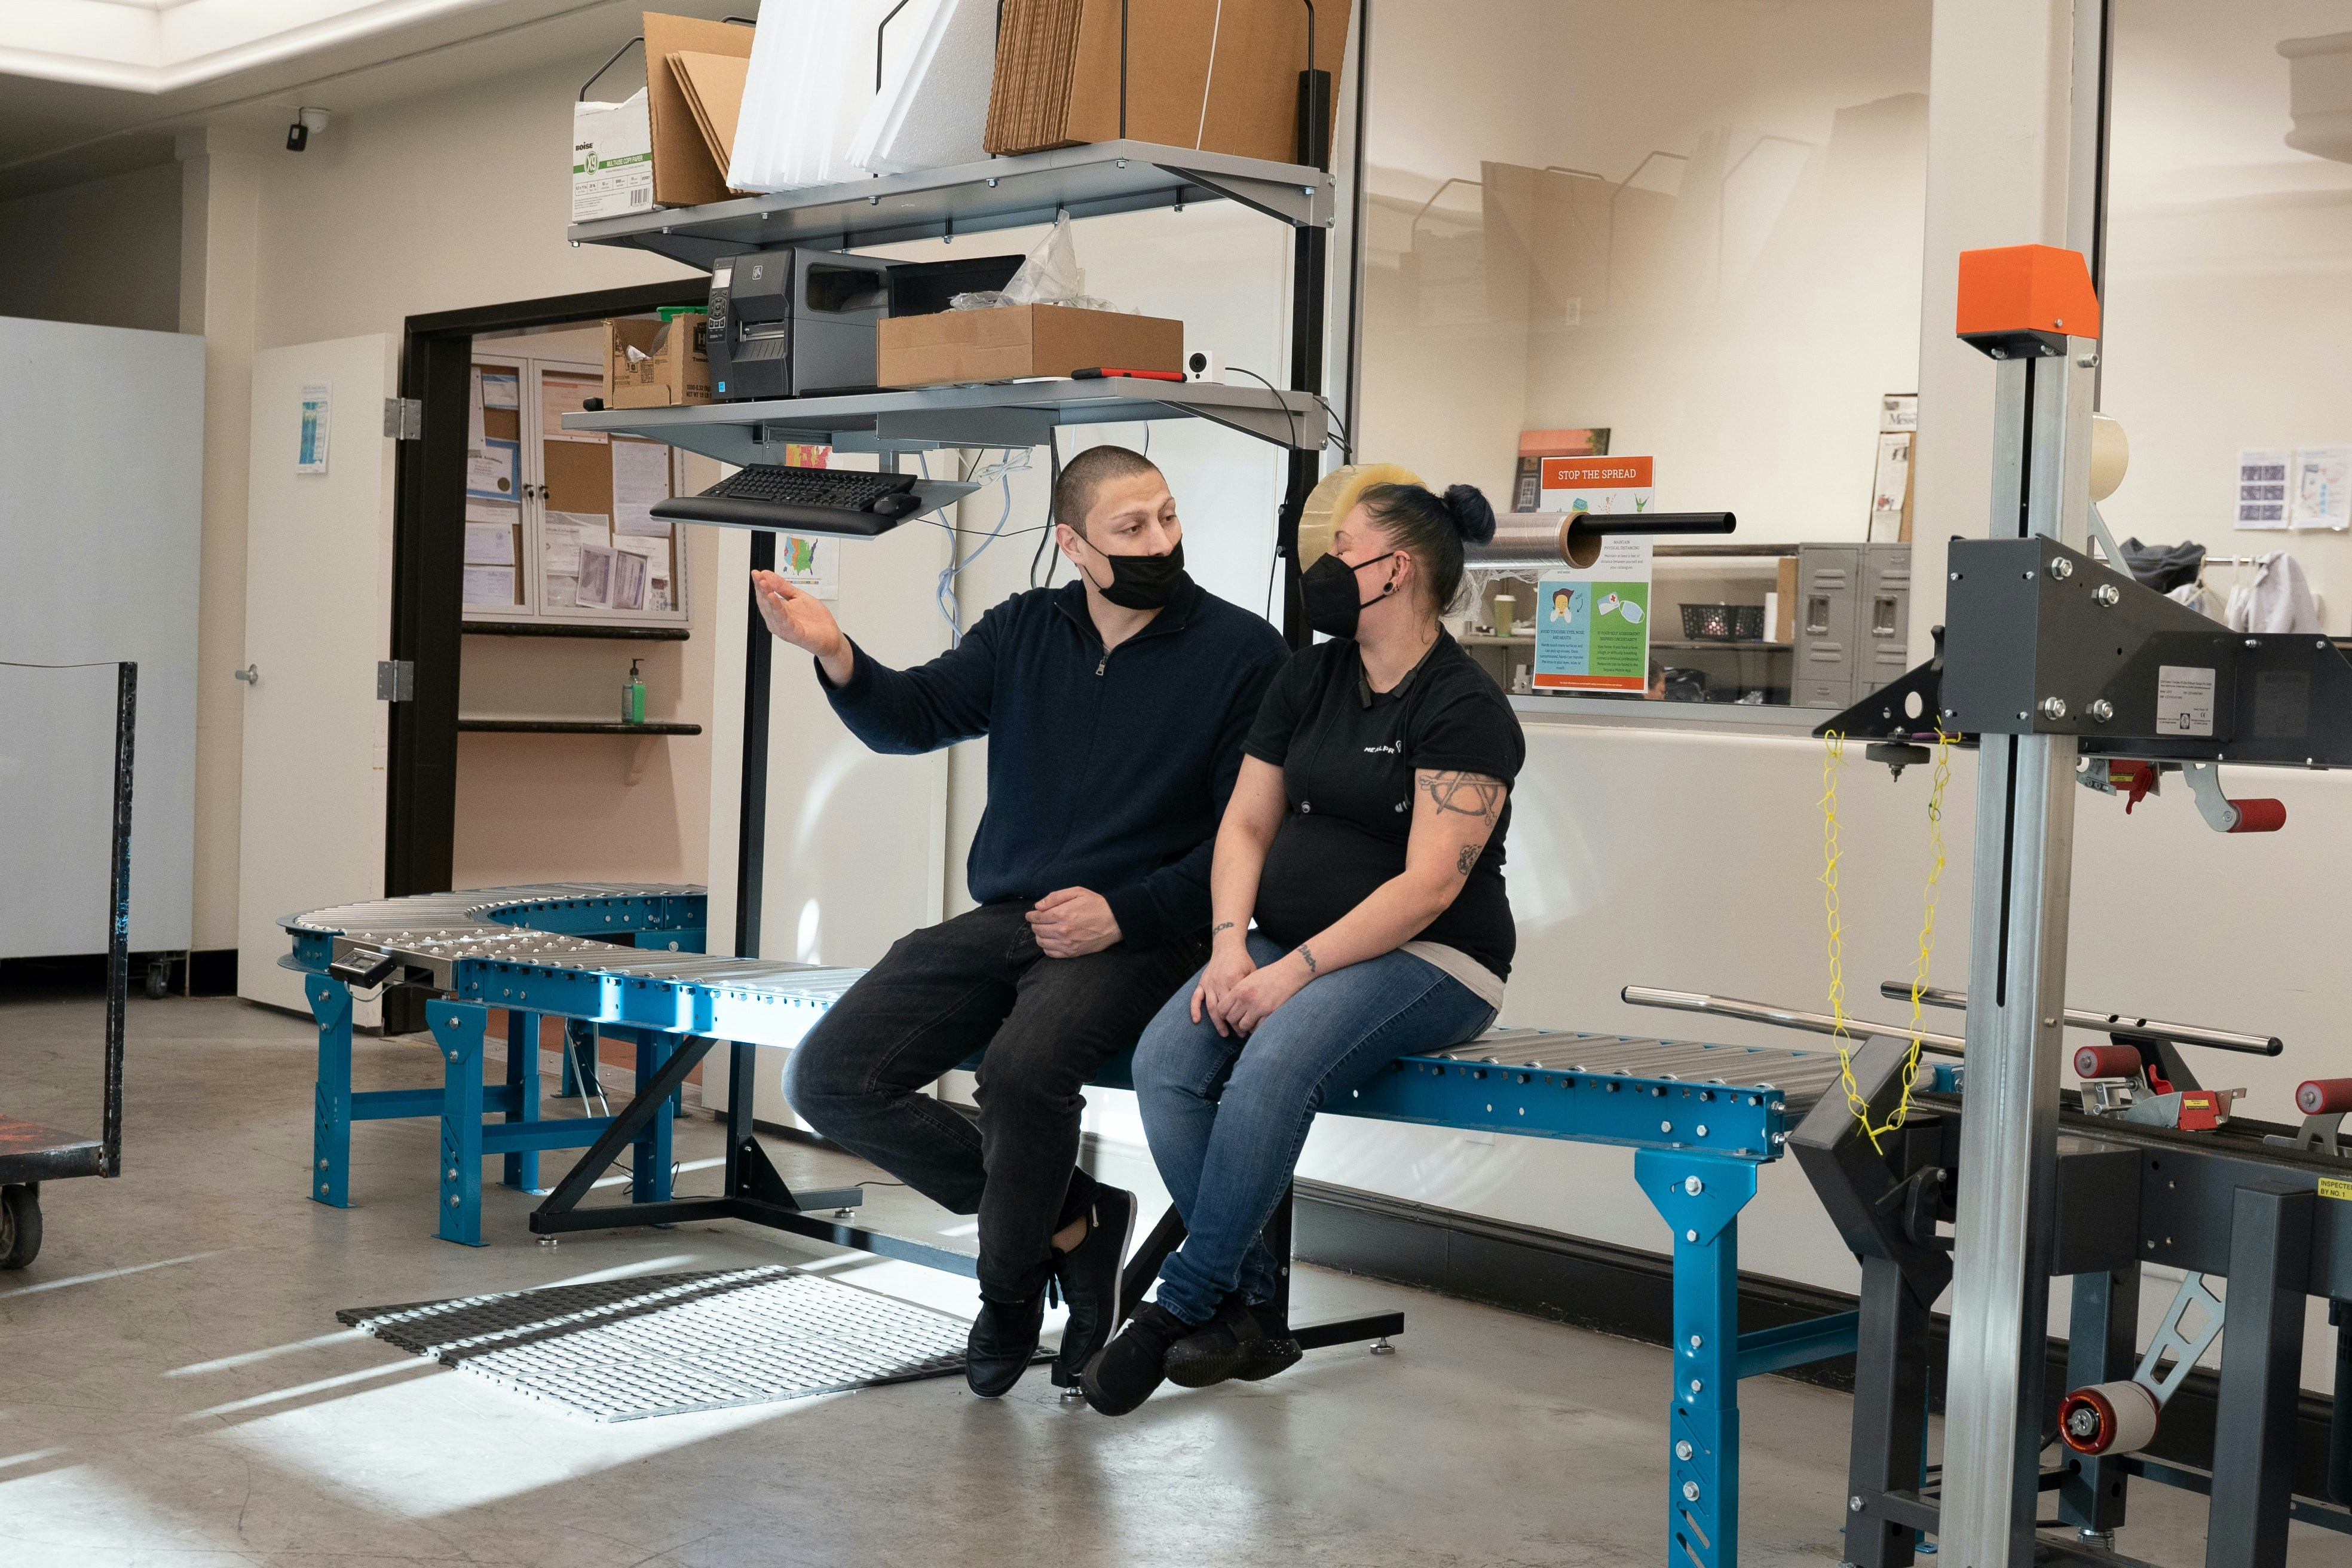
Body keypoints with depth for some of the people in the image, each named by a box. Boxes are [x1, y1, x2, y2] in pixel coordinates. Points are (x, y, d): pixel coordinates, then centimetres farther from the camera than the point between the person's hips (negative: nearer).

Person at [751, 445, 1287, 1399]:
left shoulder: (1240, 651, -1)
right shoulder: (1025, 630, 12)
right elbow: (916, 716, 1)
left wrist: (1124, 915, -14)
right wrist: (834, 655, -20)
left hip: (1137, 936, -5)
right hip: (1003, 919, 5)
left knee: (1023, 1068, -35)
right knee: (829, 1079, -12)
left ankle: (1010, 1285, -6)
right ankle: (1064, 1222, 1)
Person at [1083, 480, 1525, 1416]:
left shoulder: (1465, 709, -10)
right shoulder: (1309, 680, 13)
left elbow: (1429, 885, -18)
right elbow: (1246, 823, 12)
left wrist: (1296, 971, -22)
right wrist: (1231, 945, -6)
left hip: (1429, 961, -7)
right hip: (1291, 945, 7)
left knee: (1273, 1065, -34)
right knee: (1165, 1059, -20)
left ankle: (1180, 1306, -20)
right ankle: (1253, 1311, -14)